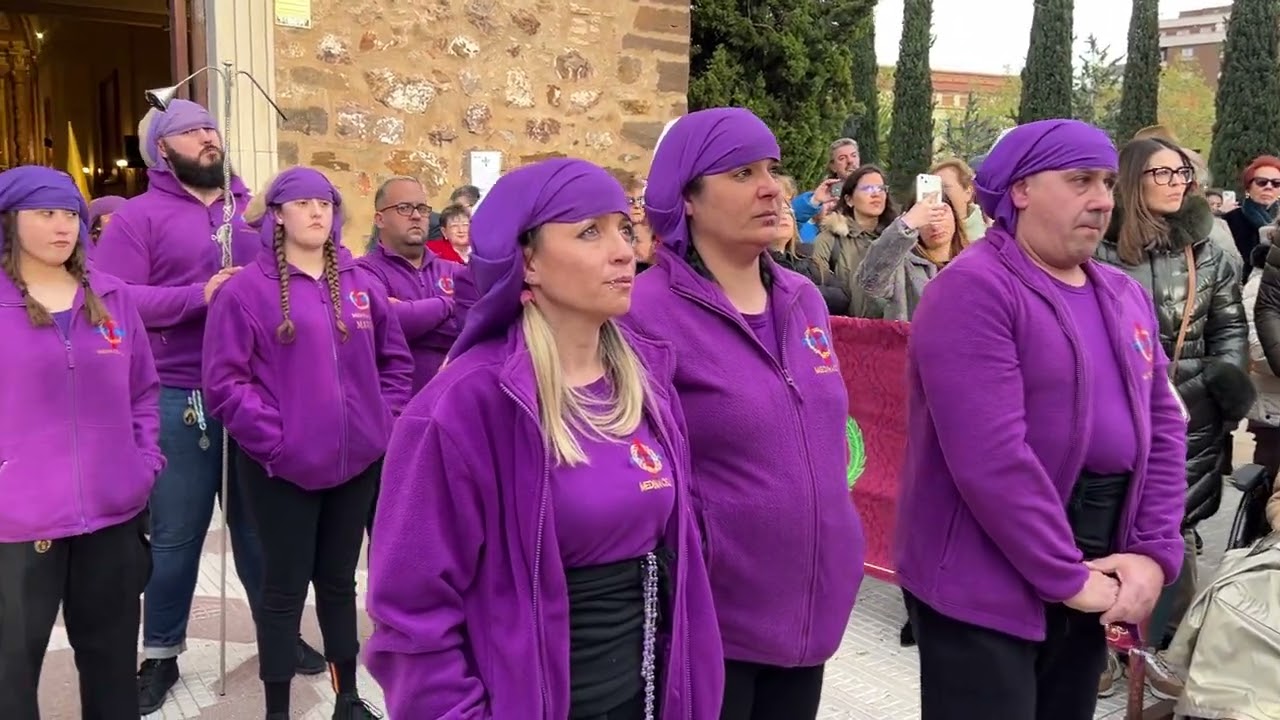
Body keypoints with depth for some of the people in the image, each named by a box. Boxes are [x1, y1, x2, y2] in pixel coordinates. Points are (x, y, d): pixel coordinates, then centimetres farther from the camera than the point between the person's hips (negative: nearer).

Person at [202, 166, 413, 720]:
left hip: (358, 461, 5)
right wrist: (275, 438, -16)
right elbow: (224, 382, -11)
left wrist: (384, 421, 2)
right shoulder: (247, 289, -8)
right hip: (283, 468, -4)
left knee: (339, 580, 18)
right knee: (285, 587, 6)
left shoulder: (361, 284, 7)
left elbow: (396, 361, 13)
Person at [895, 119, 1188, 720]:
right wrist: (1066, 576, -15)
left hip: (1094, 585, 8)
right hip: (985, 586, -8)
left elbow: (1163, 428, 11)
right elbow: (991, 457, -22)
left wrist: (1155, 553, -1)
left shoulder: (1125, 297, 11)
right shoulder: (974, 290, -16)